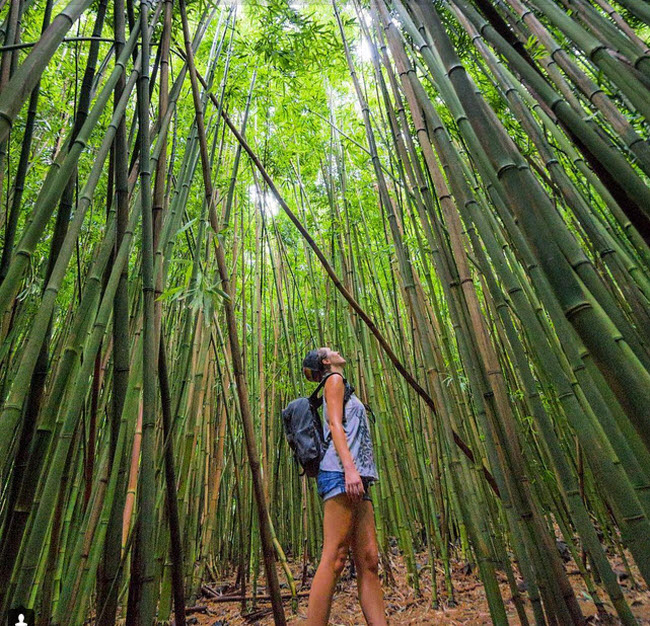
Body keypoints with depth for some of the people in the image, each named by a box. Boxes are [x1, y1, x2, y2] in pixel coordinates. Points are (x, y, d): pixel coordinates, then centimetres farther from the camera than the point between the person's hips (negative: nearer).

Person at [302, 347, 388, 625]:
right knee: (334, 559, -12)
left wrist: (355, 473, 18)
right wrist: (349, 467, -20)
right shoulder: (334, 380, 6)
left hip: (355, 478, 9)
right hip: (340, 473, -9)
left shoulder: (343, 388, 30)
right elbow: (335, 424, -8)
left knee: (368, 561, 1)